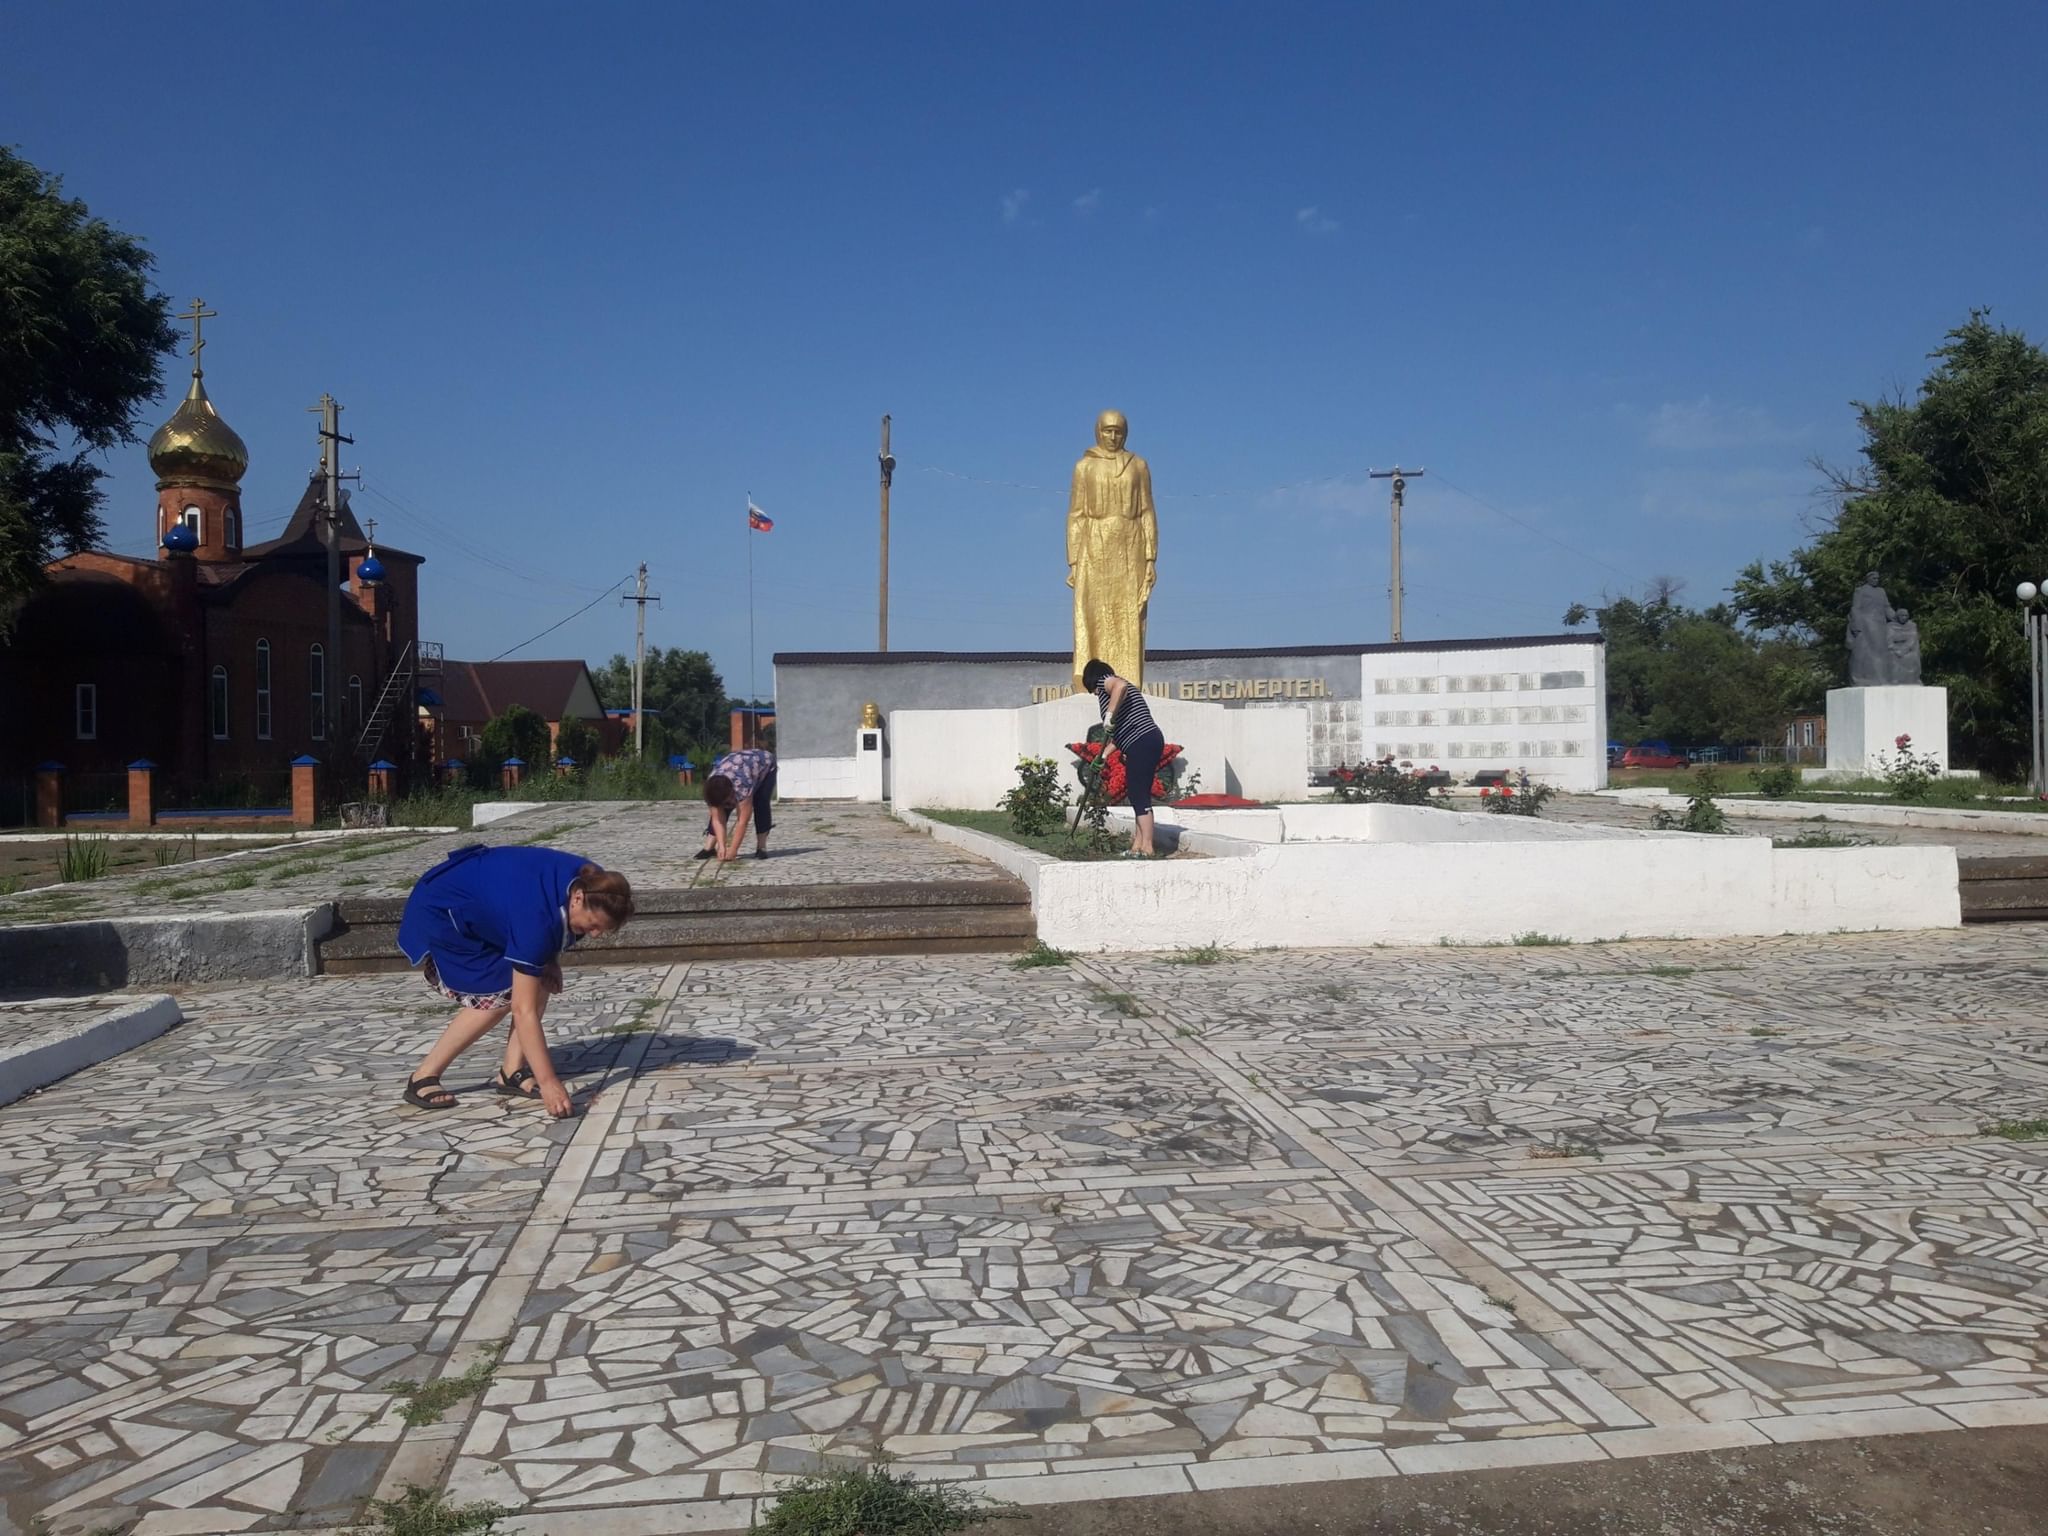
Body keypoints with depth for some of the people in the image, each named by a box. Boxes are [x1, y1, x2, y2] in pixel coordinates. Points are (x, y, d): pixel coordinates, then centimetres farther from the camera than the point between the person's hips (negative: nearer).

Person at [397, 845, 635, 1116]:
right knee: (496, 997, -17)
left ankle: (512, 1072, -2)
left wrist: (551, 959, -11)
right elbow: (524, 1011, -39)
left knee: (542, 978, -8)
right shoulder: (535, 916, -40)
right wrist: (548, 1082, -39)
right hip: (438, 914, -8)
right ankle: (423, 1078, -5)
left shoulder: (589, 881, -18)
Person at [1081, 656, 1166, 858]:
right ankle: (1138, 844, 14)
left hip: (1142, 742, -10)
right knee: (1138, 795, 12)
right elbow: (1119, 732, 31)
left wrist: (1109, 715, -23)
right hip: (1150, 741, 10)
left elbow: (1121, 686, -25)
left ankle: (1146, 846, -10)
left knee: (1139, 796, -9)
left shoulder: (1105, 682, 3)